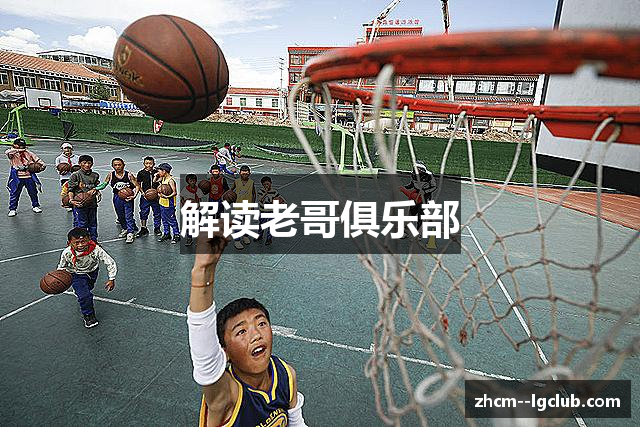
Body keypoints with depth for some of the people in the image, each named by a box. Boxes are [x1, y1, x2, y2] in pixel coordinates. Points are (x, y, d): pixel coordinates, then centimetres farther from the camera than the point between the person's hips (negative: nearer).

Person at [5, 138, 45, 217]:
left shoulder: (28, 153, 9)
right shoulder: (13, 153, -1)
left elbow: (36, 158, 13)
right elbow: (7, 152, -21)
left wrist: (42, 164, -2)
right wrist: (18, 150, -20)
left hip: (29, 176, 3)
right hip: (17, 177, -3)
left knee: (33, 192, 12)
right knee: (14, 193, 1)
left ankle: (35, 206, 29)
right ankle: (12, 209, 11)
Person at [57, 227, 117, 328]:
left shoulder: (96, 250, -36)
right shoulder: (67, 253, -29)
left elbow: (110, 263, -26)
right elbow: (62, 267, -7)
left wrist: (112, 279, -26)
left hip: (92, 272, 2)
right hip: (77, 275, -2)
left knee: (87, 289, 28)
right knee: (84, 295, -17)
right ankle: (88, 316, 8)